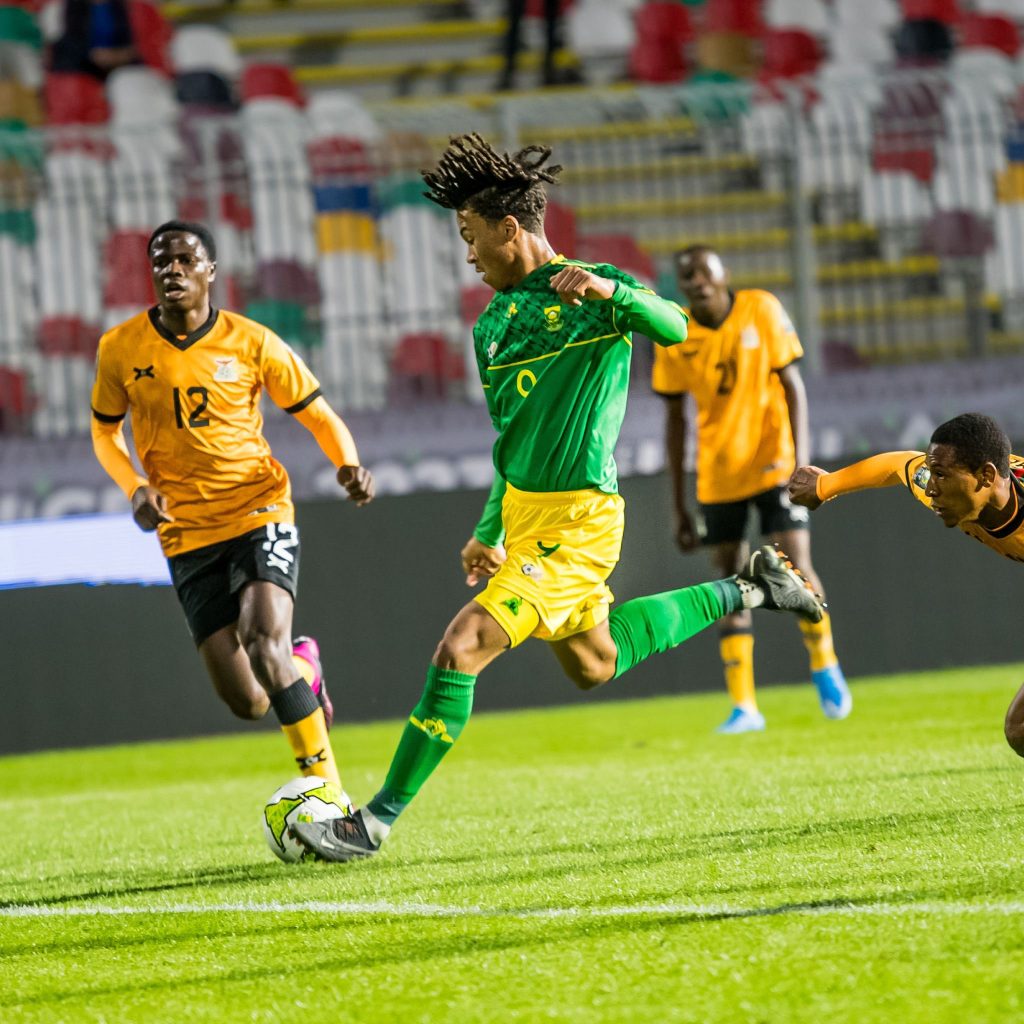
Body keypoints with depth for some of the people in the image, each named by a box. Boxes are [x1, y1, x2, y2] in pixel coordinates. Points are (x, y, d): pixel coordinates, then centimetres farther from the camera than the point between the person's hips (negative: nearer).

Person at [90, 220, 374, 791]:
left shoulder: (251, 342, -4)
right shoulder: (122, 349, -1)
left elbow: (320, 418, 5)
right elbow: (106, 433, 14)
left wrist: (350, 466, -16)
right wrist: (136, 488, -6)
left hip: (261, 513, -2)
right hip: (187, 536, 2)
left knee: (265, 643, -28)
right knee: (248, 703, -4)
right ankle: (303, 668, 33)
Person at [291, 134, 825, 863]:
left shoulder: (596, 293, -11)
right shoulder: (495, 325, 12)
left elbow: (674, 329, -29)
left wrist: (610, 291, -46)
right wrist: (490, 531, 19)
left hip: (575, 522, -10)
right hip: (524, 510, 10)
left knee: (462, 647, -17)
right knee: (593, 664, 24)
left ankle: (378, 820, -11)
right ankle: (746, 592, 38)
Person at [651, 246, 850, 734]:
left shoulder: (762, 310, -7)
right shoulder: (675, 339, -2)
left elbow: (793, 387, -4)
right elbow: (675, 421, 5)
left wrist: (799, 462, -14)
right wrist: (680, 507, 5)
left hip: (772, 464, -2)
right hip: (717, 478, 2)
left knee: (797, 567, -10)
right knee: (730, 581, 0)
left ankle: (825, 666, 15)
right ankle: (743, 706, 5)